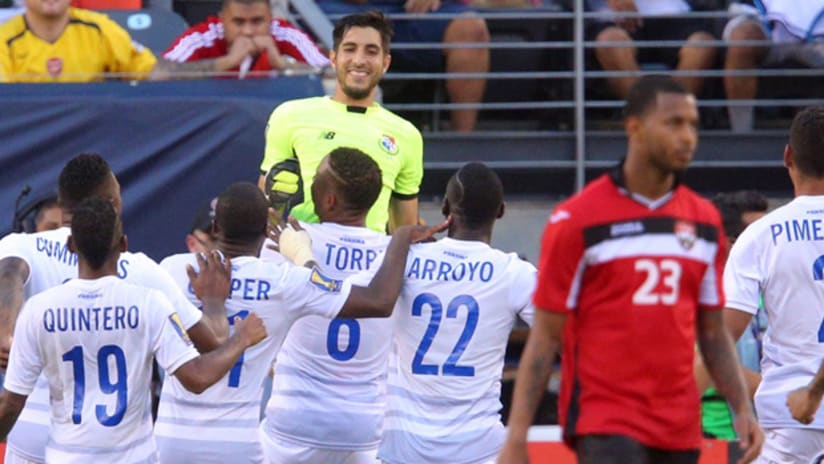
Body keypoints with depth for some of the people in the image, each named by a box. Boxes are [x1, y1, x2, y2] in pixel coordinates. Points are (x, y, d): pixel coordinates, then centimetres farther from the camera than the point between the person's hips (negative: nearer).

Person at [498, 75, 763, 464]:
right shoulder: (577, 220, -5)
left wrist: (742, 408, 5)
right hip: (604, 423, -6)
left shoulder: (704, 221, 11)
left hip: (680, 428, 6)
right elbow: (545, 336, -4)